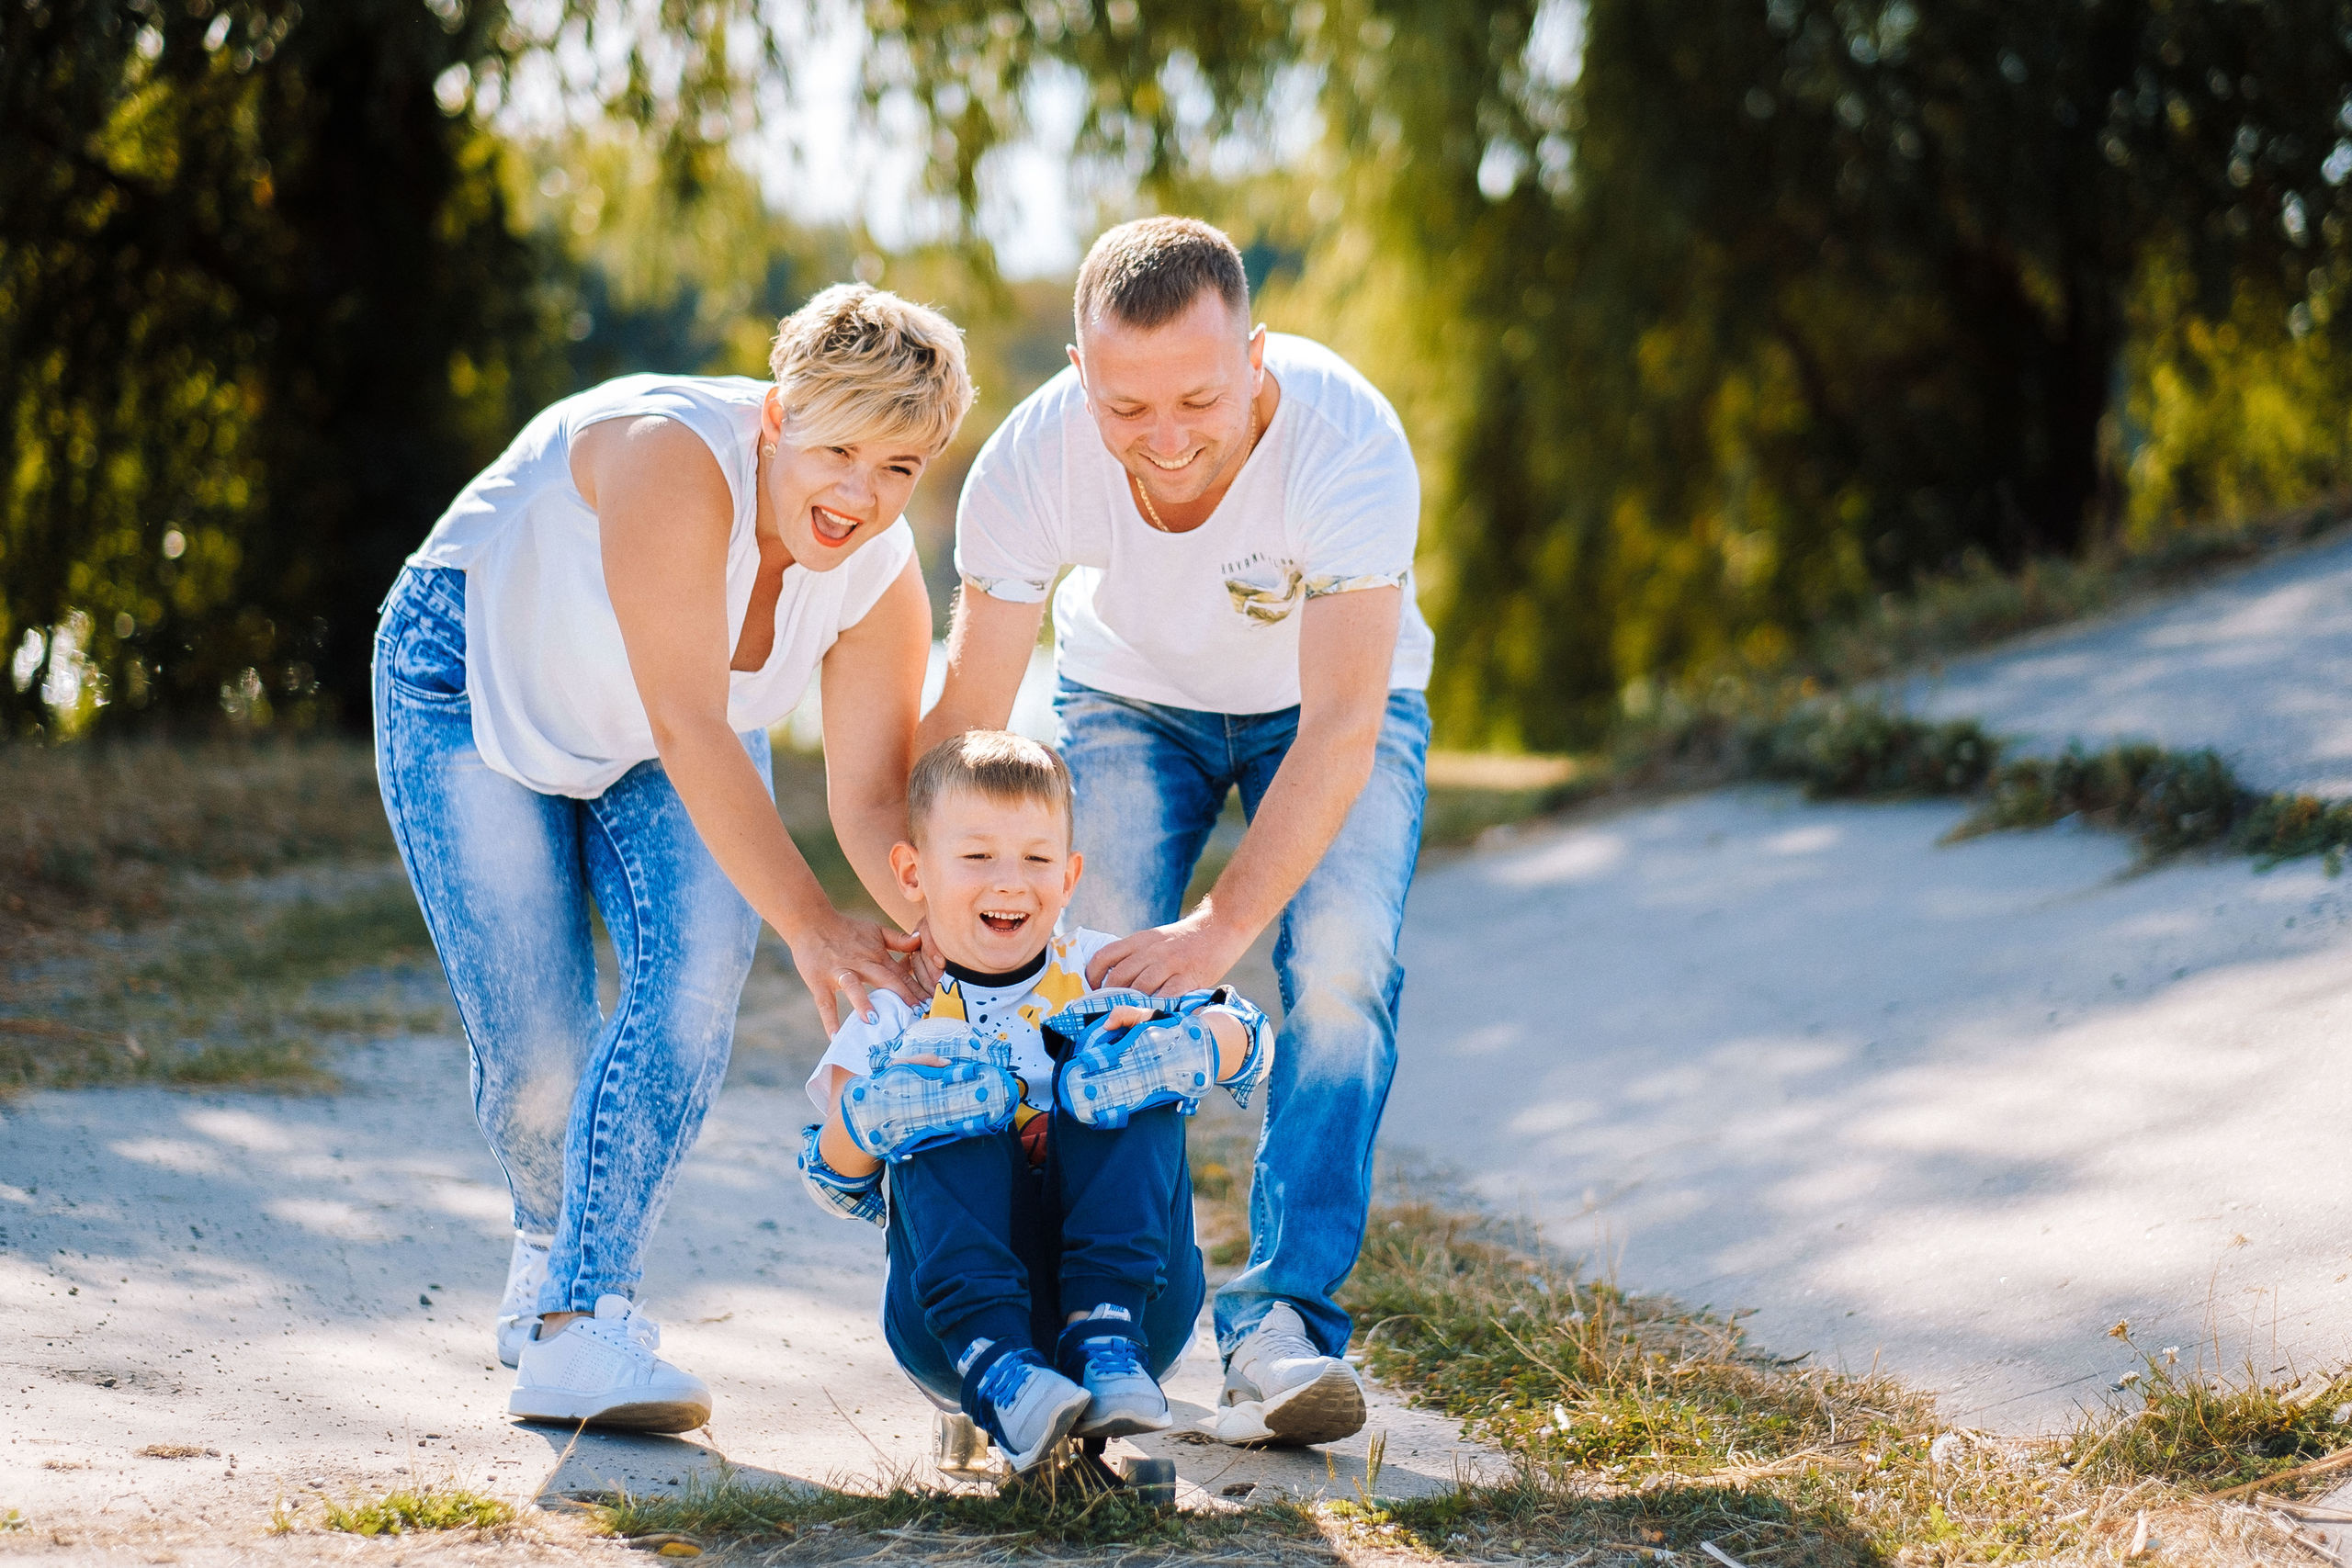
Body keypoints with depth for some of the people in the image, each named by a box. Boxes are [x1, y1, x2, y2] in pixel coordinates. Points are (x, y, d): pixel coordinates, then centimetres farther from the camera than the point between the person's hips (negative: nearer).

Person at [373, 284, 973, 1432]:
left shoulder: (880, 582, -20)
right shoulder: (675, 460, -39)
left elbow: (871, 800, -20)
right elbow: (687, 730, -42)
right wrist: (810, 927, -44)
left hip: (670, 721, 4)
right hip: (475, 687, -4)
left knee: (699, 974, -21)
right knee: (534, 1041, -11)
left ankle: (574, 1318, -19)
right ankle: (550, 1247, 24)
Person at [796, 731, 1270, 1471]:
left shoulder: (1100, 972, 12)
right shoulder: (898, 1014, 11)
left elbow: (1244, 1036, 3)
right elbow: (836, 1183, 5)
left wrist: (1180, 1043, -21)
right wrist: (862, 1119, -19)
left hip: (1138, 1303, 1)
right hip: (954, 1314, 0)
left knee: (1137, 1093, -17)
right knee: (941, 1123, -22)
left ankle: (1108, 1344, -33)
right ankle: (995, 1369, -40)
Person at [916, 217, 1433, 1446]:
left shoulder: (1347, 444, -38)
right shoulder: (1032, 463, -30)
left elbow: (1341, 727, -38)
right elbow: (964, 727, -23)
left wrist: (1224, 926, -46)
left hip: (1328, 700, -2)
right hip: (1131, 695, 2)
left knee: (1341, 969, -22)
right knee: (1093, 968, -16)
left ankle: (1281, 1321, -20)